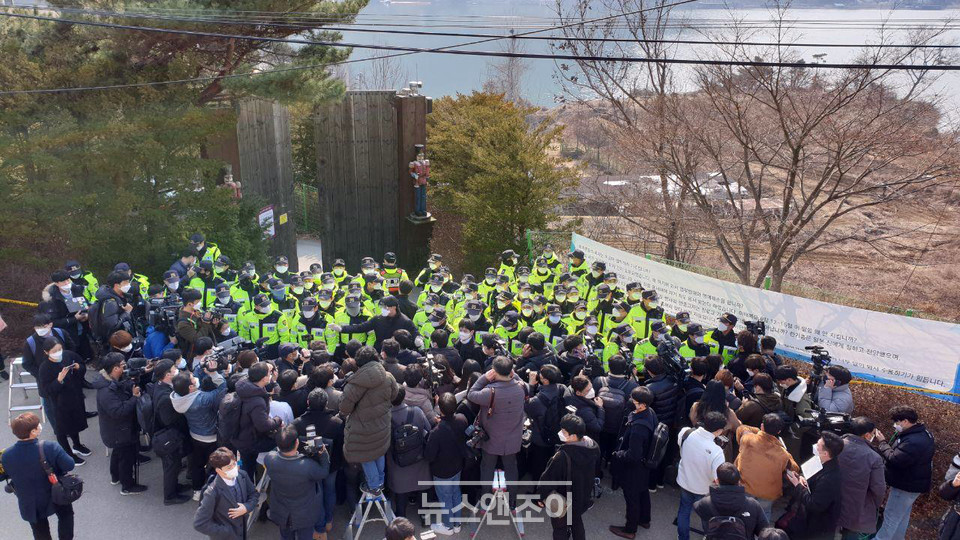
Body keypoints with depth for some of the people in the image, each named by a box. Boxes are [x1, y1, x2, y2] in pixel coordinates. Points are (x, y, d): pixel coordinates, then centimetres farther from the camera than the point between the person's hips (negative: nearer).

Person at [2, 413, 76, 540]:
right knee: (66, 515, 31)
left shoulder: (6, 455, -23)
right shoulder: (51, 448, -33)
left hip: (29, 504, 2)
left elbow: (4, 474, -4)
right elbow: (69, 465, -22)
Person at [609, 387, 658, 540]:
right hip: (645, 463, 8)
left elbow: (633, 455, -36)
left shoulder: (638, 427, -41)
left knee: (632, 498, 14)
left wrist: (618, 454, -16)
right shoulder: (651, 413, -14)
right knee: (643, 491, 29)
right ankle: (645, 520, 52)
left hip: (633, 468, -8)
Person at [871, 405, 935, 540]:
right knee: (903, 516, 24)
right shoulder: (920, 433, 4)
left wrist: (882, 443, -20)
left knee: (891, 517, 2)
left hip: (906, 487, -11)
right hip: (909, 484, 11)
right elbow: (898, 452, 10)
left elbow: (894, 459, -31)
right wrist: (882, 444, -3)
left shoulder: (914, 442, -33)